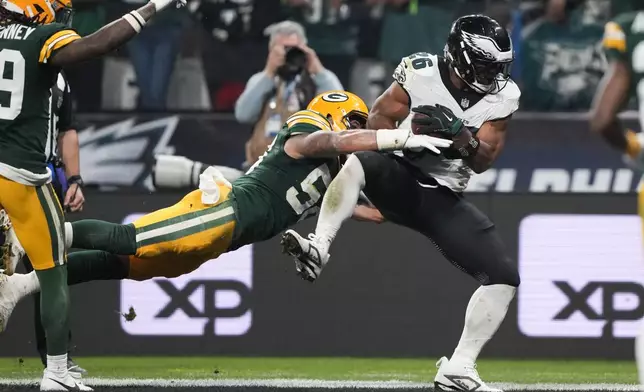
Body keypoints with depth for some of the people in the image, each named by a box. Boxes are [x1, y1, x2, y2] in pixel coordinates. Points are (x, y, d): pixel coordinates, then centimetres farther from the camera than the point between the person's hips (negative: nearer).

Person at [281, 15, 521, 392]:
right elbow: (378, 120, -4)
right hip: (399, 177, -3)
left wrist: (461, 137, -28)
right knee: (357, 163, -37)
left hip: (445, 200, 3)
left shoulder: (502, 96, -4)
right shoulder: (420, 73, -12)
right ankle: (319, 249, -42)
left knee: (504, 277, -9)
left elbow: (483, 161, -7)